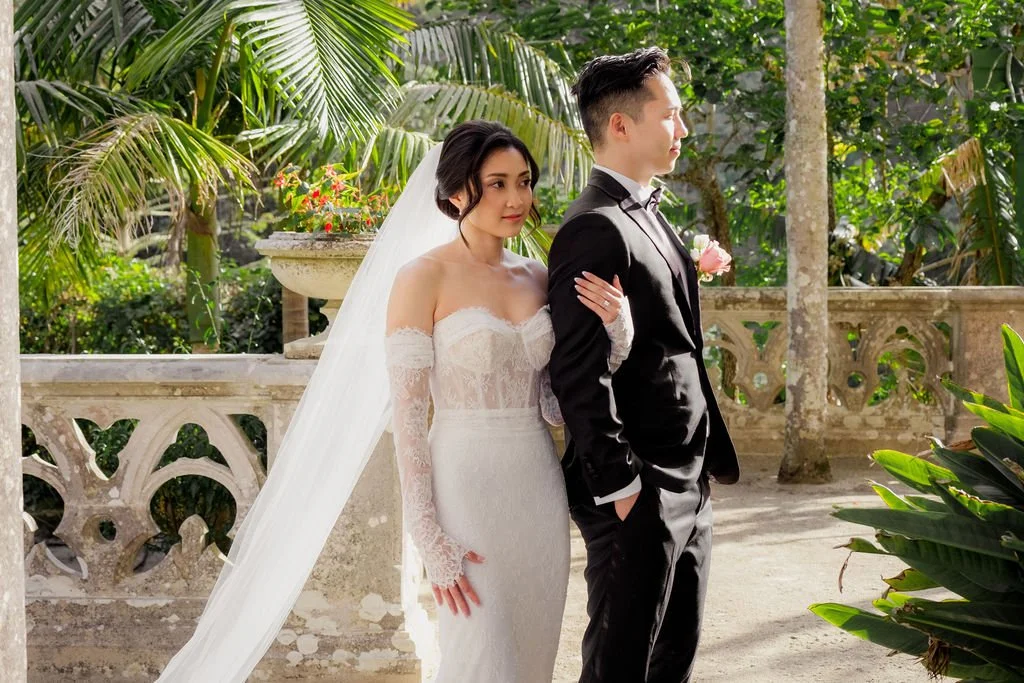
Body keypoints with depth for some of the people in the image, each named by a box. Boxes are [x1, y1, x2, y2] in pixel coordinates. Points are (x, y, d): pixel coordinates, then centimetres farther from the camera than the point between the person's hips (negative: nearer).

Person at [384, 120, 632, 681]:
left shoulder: (537, 279, 9)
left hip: (538, 483, 6)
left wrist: (614, 333, -7)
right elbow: (407, 417, -9)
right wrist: (429, 539, -14)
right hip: (467, 487, -6)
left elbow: (554, 405, 8)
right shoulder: (423, 280, -7)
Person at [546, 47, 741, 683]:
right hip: (639, 493, -9)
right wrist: (621, 487, -19)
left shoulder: (649, 217, 15)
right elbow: (580, 373, -21)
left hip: (687, 485, 10)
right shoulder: (595, 230, -16)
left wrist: (708, 463, 15)